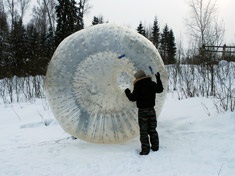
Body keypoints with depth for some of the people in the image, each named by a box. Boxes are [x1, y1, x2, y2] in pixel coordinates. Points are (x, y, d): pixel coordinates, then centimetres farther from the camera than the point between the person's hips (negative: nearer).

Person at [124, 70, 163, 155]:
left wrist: (127, 93, 6)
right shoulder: (152, 84, 3)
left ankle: (145, 149, 1)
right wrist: (158, 79, 32)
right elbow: (160, 89, 21)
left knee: (143, 131, 0)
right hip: (151, 109, 5)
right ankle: (155, 146, 21)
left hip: (142, 110, -5)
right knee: (152, 129, 15)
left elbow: (133, 98, -12)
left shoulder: (138, 86, -12)